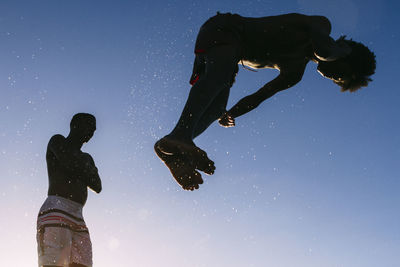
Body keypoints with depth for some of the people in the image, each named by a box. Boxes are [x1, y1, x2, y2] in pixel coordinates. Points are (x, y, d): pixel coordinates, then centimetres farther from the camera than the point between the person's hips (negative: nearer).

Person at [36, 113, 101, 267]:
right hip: (54, 214, -7)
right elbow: (70, 160, -9)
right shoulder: (57, 141, 12)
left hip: (78, 221, 7)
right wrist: (87, 165, 11)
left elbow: (97, 187, 21)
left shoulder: (86, 158, 32)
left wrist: (87, 164, 7)